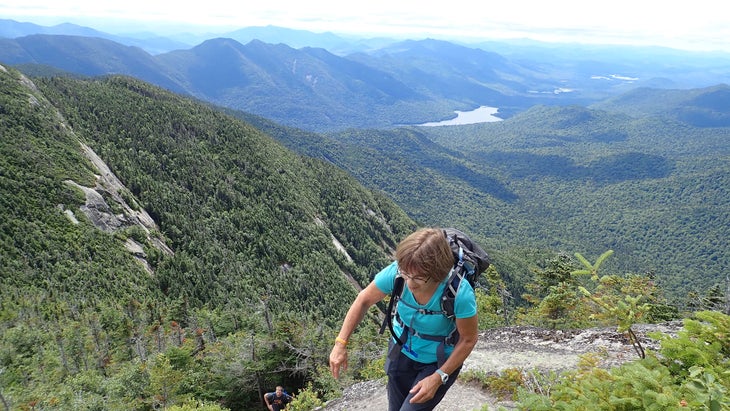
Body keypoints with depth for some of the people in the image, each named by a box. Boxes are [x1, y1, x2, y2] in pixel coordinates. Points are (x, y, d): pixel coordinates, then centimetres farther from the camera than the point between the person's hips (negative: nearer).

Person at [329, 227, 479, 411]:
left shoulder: (460, 293, -36)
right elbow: (364, 300, -11)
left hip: (440, 360, -3)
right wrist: (340, 343, -14)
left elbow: (468, 340, -18)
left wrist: (438, 378, -20)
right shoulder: (397, 272, -29)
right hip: (402, 349, 3)